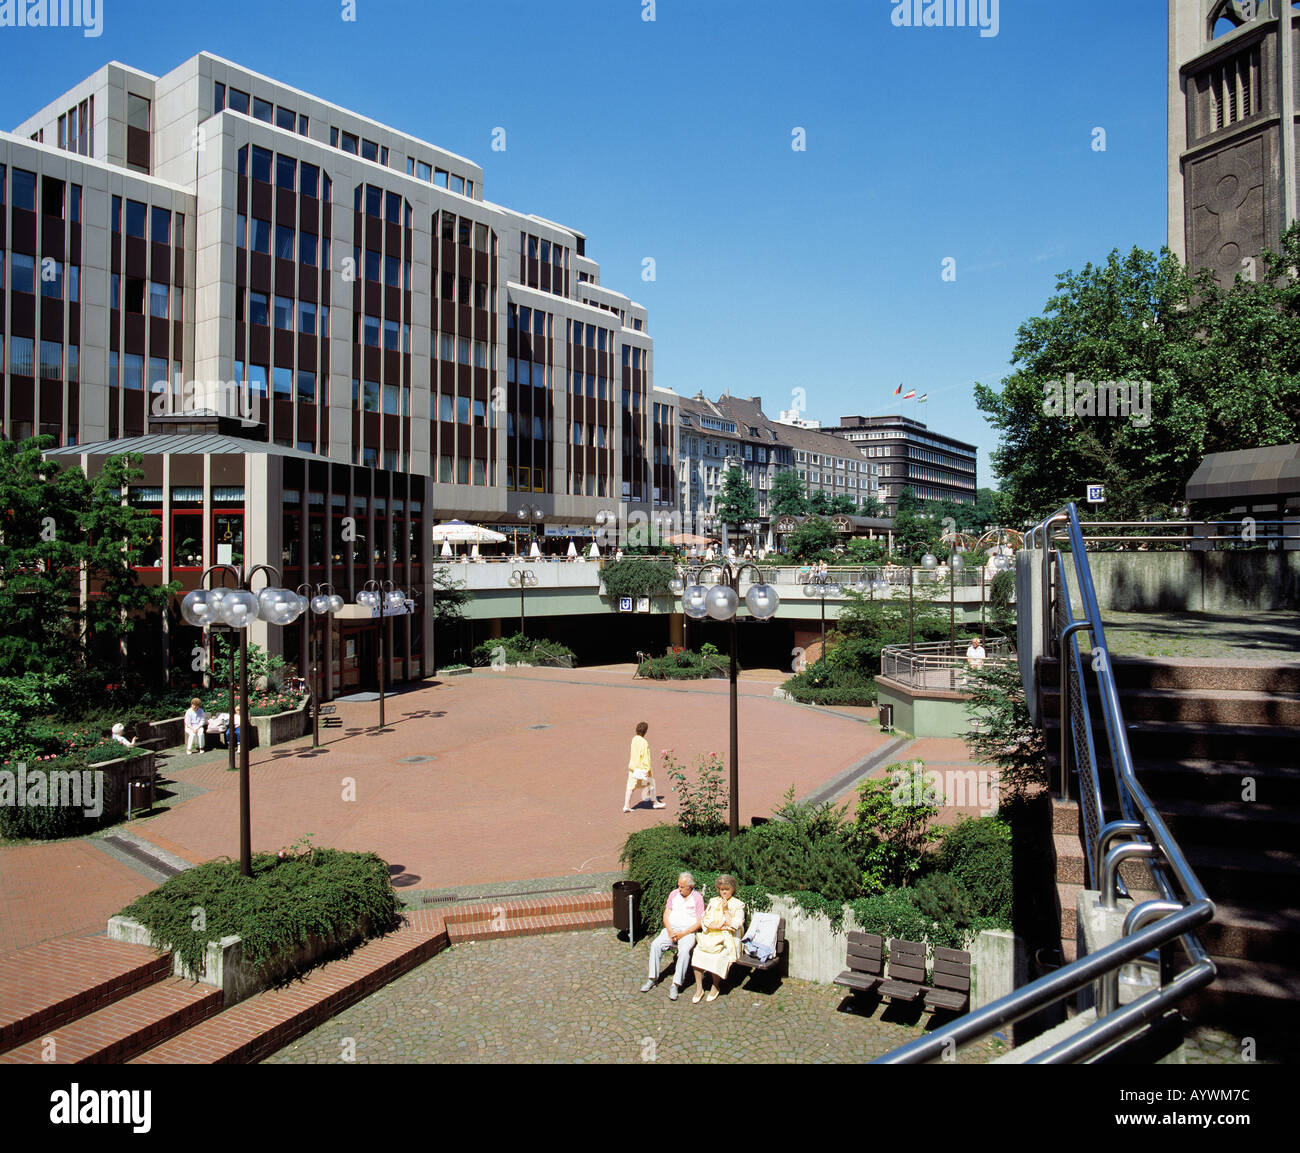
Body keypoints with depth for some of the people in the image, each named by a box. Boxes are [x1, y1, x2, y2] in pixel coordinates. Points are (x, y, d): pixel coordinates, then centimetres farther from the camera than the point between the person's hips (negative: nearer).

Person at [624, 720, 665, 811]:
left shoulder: (634, 739, 4)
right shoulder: (644, 742, -20)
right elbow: (646, 756, -20)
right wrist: (648, 769, -16)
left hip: (633, 767, 7)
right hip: (641, 768, -7)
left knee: (630, 786, 7)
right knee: (651, 784, 12)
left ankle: (626, 806, 3)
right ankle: (655, 803, 26)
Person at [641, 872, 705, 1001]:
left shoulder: (697, 898, -2)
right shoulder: (674, 894, 10)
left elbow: (699, 922, -6)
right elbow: (666, 914, 8)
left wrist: (683, 934, -14)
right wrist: (669, 931, -9)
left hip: (688, 932, -4)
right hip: (671, 930, 4)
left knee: (684, 950, -33)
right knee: (656, 945, -22)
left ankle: (676, 985, -26)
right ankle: (653, 978, -11)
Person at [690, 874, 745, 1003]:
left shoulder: (738, 905, 6)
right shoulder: (713, 902, 17)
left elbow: (736, 925, -5)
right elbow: (705, 920, 9)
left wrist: (726, 910, -8)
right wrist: (717, 927, -7)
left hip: (727, 939, -3)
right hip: (710, 936, 3)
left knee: (717, 955, -32)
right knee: (697, 952, -25)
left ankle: (715, 987, -7)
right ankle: (699, 989, -14)